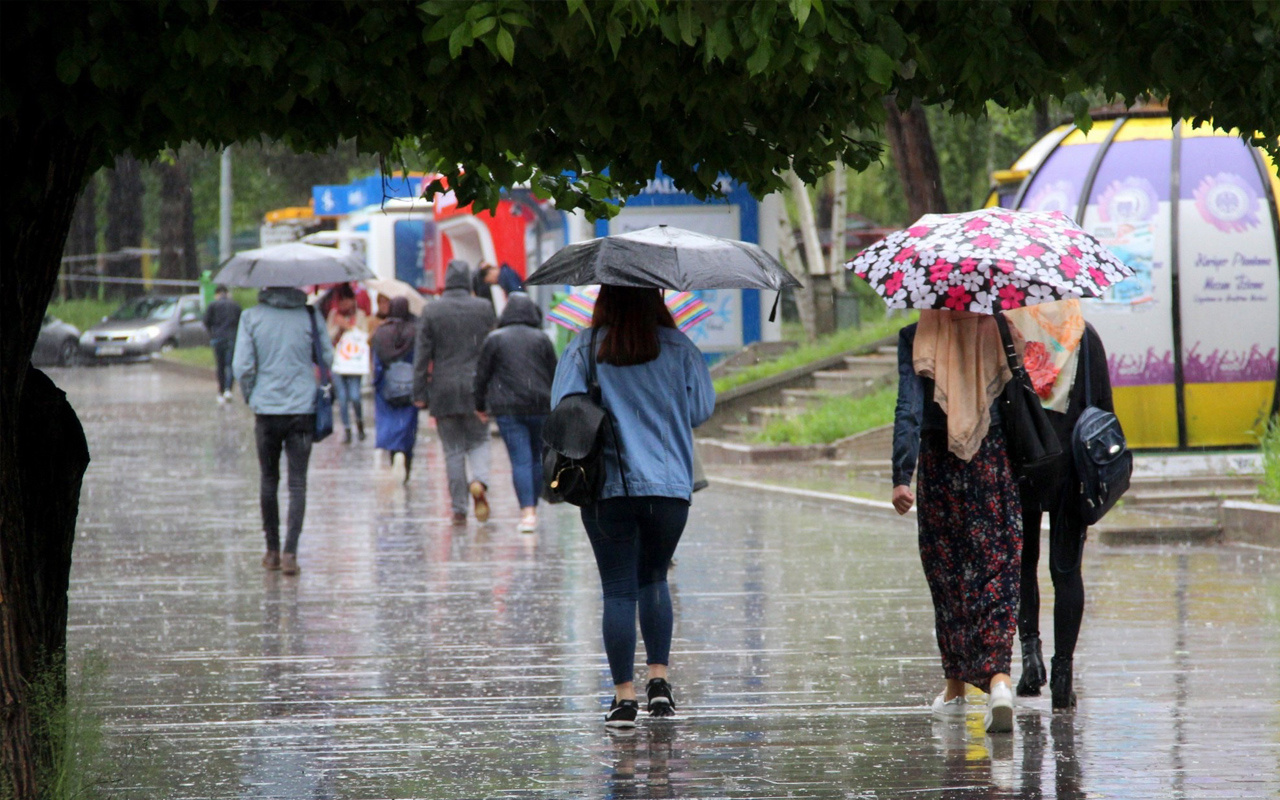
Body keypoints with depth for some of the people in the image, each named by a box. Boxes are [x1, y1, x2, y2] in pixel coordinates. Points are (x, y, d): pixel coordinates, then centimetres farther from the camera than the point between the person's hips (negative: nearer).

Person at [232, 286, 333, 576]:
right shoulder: (310, 316, -4)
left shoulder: (251, 318, -4)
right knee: (297, 482, 0)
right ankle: (290, 552, -12)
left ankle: (272, 551, 19)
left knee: (269, 480, 15)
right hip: (303, 409, -1)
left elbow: (241, 366, -6)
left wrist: (251, 397, 9)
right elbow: (327, 358, 0)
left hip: (266, 409, 1)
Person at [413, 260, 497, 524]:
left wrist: (419, 393, 1)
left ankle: (459, 509, 3)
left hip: (444, 391, 0)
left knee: (453, 450, 6)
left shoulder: (431, 311, -3)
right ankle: (479, 481, -16)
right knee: (478, 441, 14)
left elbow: (422, 354, -3)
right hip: (477, 388, 0)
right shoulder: (484, 309, 0)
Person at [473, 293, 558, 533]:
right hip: (540, 406, 2)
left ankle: (527, 513, -15)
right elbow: (554, 374, 7)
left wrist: (480, 405, 16)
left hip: (508, 408, -2)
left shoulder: (494, 339, 2)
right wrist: (554, 405, 17)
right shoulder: (541, 339, 5)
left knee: (520, 460, -6)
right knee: (537, 458, 14)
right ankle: (533, 509, 18)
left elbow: (482, 375, 4)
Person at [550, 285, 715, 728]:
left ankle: (624, 695, -2)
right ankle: (659, 679, 9)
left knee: (618, 590, 2)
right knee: (654, 578, 19)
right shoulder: (678, 349, 1)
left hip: (607, 487, -1)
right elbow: (702, 409, 4)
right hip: (670, 485, 1)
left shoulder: (584, 350, -2)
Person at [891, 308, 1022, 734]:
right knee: (997, 572, -1)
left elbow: (909, 408, -13)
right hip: (996, 461, 0)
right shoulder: (1000, 332, -1)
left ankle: (956, 690, 22)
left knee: (948, 575, 13)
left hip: (940, 465, 0)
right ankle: (998, 677, -22)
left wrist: (901, 476, -16)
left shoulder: (916, 339, -6)